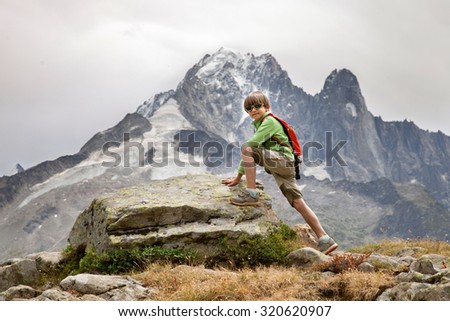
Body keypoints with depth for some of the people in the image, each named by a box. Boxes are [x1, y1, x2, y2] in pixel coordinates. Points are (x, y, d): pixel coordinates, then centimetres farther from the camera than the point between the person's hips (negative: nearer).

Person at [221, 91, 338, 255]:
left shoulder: (269, 121, 2)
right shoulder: (260, 125, 31)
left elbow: (252, 144, -9)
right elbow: (250, 154, 31)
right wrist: (238, 177, 25)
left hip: (282, 160, -9)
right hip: (279, 169, 9)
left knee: (247, 149, -21)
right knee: (299, 203, 1)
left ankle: (251, 194, -22)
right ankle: (325, 240, -3)